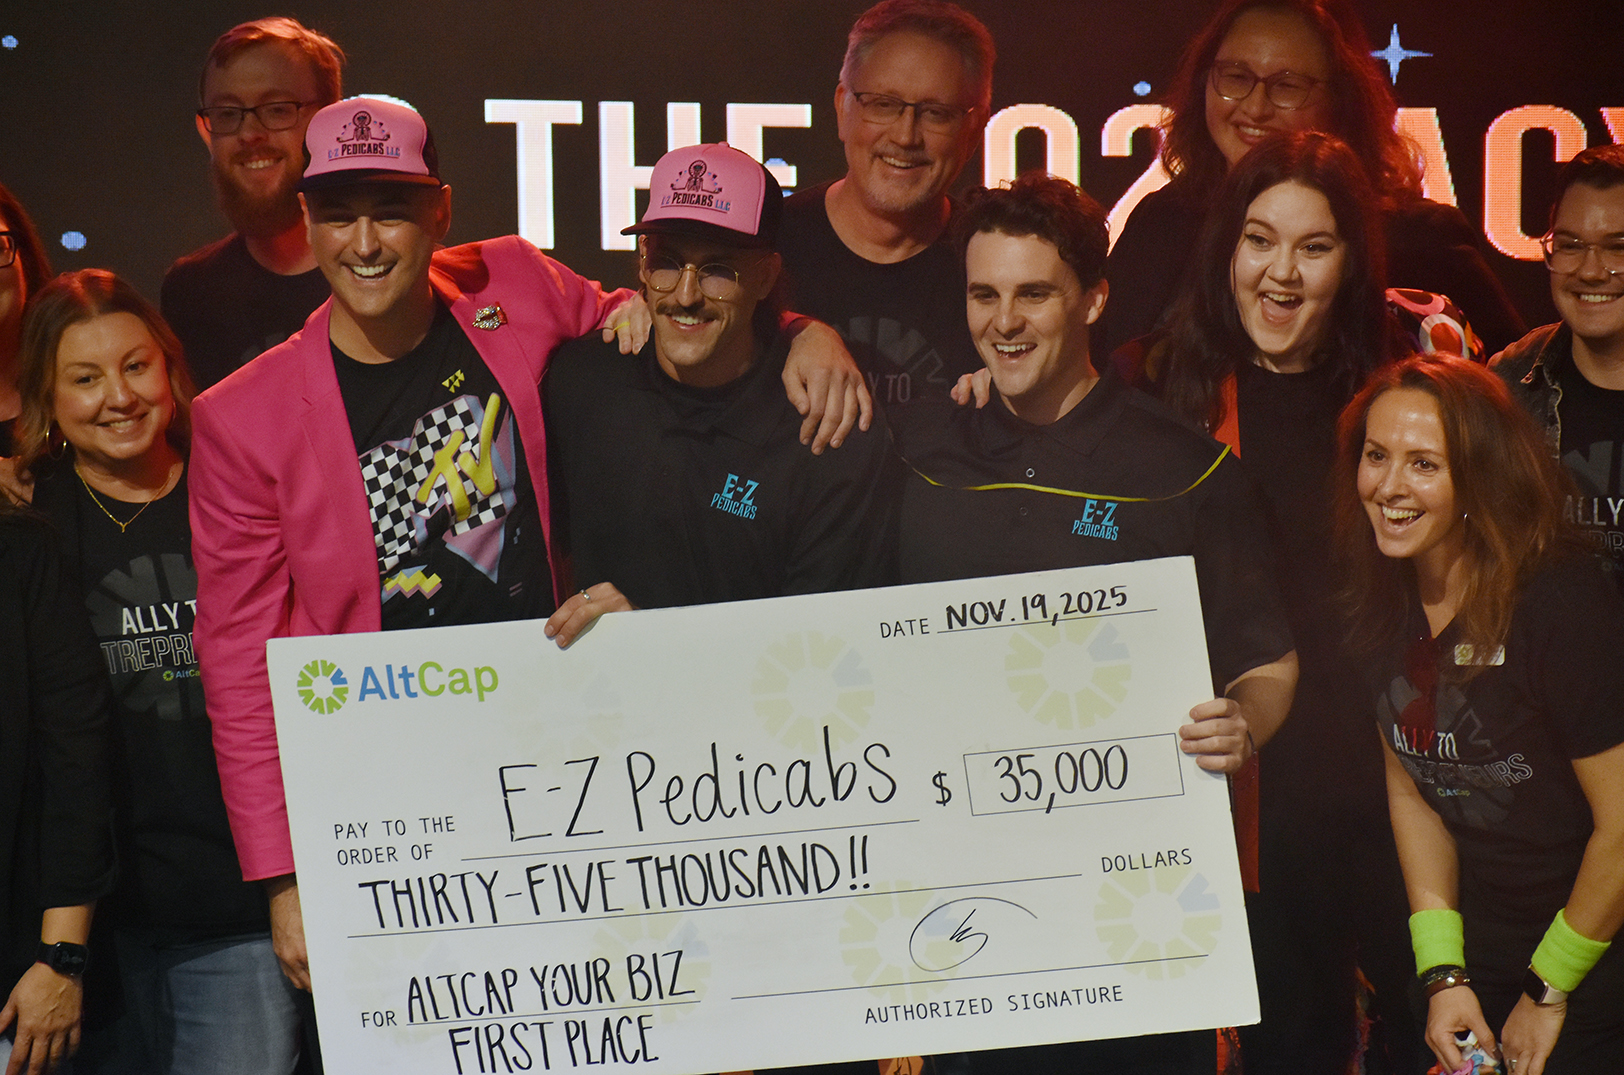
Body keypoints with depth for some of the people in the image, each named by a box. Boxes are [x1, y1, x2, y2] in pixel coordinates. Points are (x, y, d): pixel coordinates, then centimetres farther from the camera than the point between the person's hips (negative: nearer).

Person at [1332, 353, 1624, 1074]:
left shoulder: (1563, 608, -23)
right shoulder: (1380, 605, -2)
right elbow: (1409, 784, 6)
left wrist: (1549, 990, -11)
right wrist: (1444, 974, -2)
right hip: (1477, 965, 6)